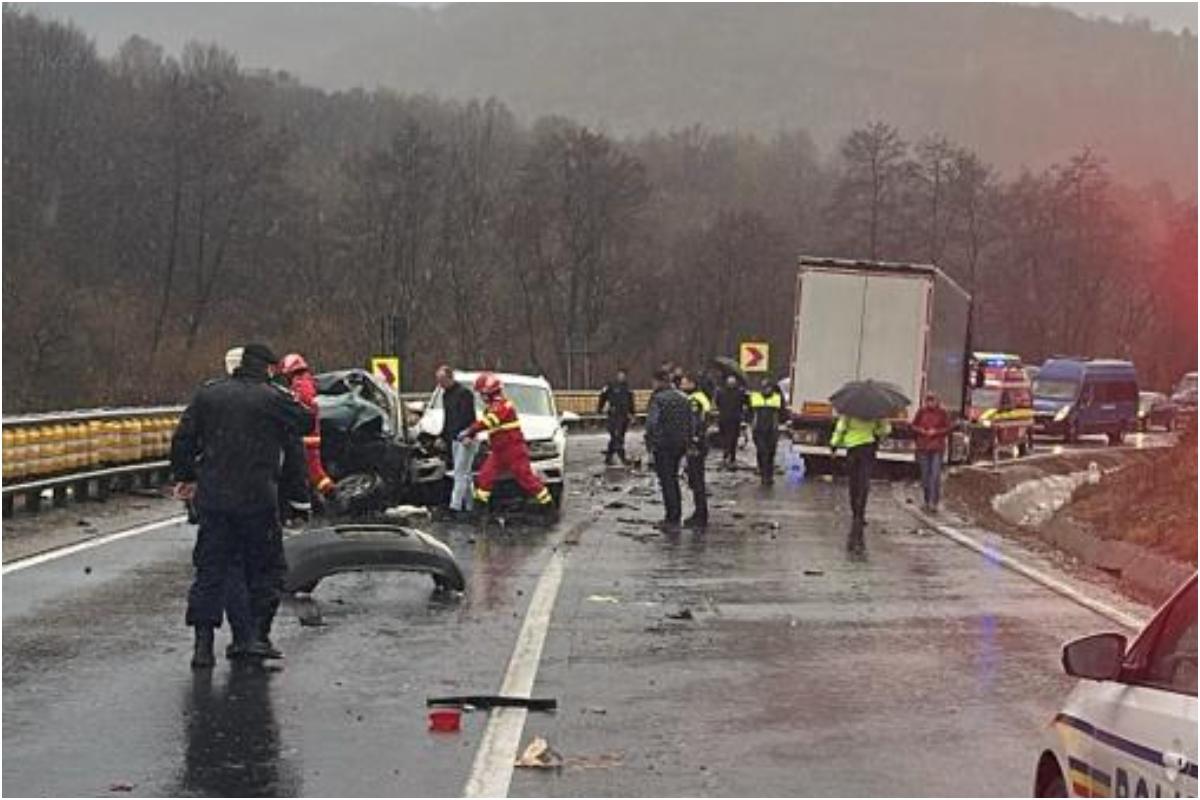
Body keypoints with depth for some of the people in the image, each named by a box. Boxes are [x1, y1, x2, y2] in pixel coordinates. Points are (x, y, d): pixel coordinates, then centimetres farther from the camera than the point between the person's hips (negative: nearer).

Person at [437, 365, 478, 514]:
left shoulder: (464, 393, -11)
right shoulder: (445, 395, 17)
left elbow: (469, 417, -18)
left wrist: (468, 436, -27)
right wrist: (443, 437, 23)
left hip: (465, 439, -9)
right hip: (454, 439, 9)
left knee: (460, 472, -13)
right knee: (464, 474, 10)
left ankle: (455, 505, -19)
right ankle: (467, 505, 14)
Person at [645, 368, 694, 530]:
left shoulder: (657, 398, -13)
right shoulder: (684, 398, 8)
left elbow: (652, 422, -20)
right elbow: (691, 422, 8)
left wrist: (650, 441, -11)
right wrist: (687, 441, 13)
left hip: (663, 445, -6)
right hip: (680, 444, 7)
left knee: (667, 481, -1)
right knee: (673, 479, 19)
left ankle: (672, 520, -1)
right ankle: (675, 516, 23)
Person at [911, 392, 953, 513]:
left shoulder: (942, 413, -1)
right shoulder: (921, 411, 3)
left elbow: (948, 428, 1)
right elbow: (914, 426, 8)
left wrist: (936, 432, -13)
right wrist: (921, 430, -12)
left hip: (937, 448, -2)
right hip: (923, 447, 2)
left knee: (935, 475, -9)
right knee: (925, 475, 7)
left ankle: (934, 503, -8)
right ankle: (927, 501, 18)